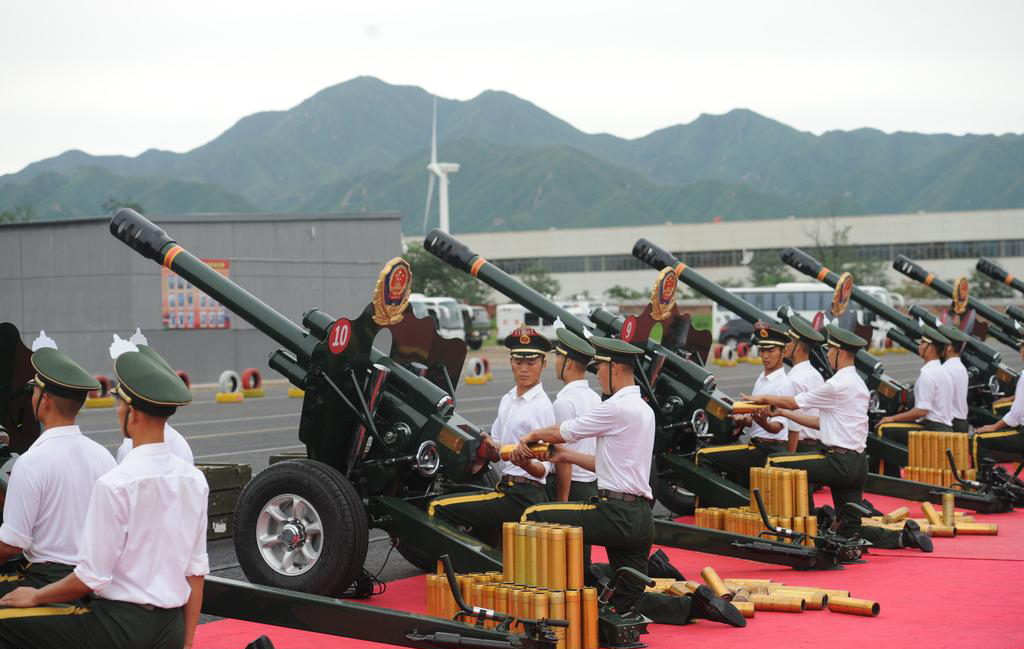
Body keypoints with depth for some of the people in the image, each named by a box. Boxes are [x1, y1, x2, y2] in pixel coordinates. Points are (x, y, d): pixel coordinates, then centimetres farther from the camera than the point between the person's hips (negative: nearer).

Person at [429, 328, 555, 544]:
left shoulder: (542, 406, -9)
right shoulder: (507, 399, 17)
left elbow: (543, 469, -12)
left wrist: (527, 464, -33)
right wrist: (490, 447, -5)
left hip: (522, 496, -9)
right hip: (505, 487, 9)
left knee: (438, 508, -16)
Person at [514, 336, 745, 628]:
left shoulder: (617, 408, -12)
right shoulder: (644, 409, 18)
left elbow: (562, 432, -3)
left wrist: (532, 435, 16)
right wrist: (565, 455, 23)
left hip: (617, 514, -9)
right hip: (640, 518, 9)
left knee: (533, 516, -5)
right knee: (629, 601, 13)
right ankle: (697, 604, 2)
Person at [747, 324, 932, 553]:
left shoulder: (839, 385, -13)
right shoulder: (856, 382, 18)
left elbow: (794, 403, -6)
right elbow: (823, 422, 19)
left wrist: (764, 398, 11)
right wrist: (782, 412, 19)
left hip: (840, 463, -10)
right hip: (856, 464, 10)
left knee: (775, 462, -7)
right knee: (850, 530, 9)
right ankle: (904, 536, 2)